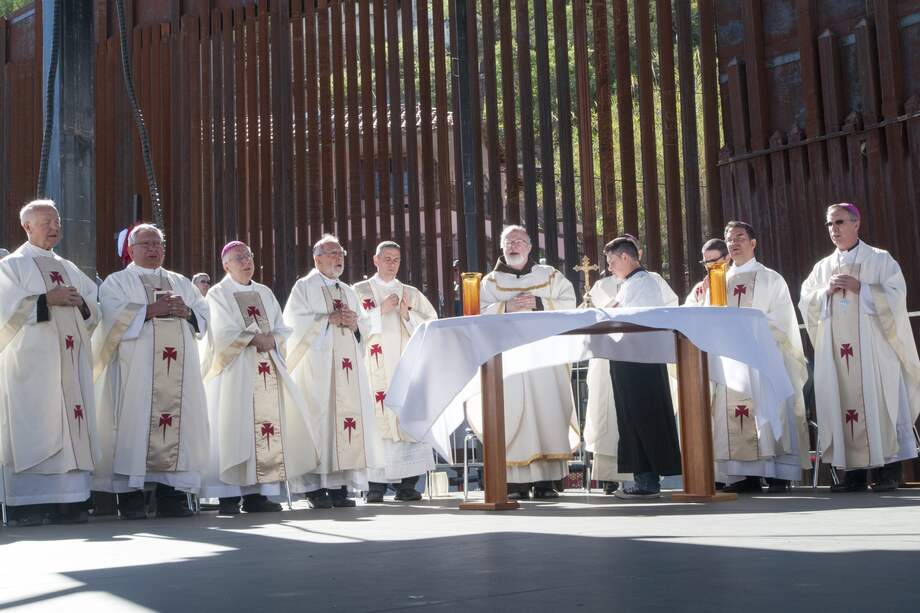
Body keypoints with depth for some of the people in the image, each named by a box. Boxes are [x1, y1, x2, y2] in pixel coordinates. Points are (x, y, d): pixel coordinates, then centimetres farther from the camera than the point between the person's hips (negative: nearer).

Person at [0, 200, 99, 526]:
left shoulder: (69, 268, 21)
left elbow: (96, 310, 18)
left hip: (71, 361, 6)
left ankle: (69, 500, 1)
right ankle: (27, 504, -9)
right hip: (32, 360, -5)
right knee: (32, 429, -9)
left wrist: (80, 302, -2)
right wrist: (48, 299, -13)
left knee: (71, 425, 0)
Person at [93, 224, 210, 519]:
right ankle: (131, 495, -8)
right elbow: (114, 315, -8)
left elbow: (204, 314, 16)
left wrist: (186, 311, -5)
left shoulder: (181, 283, 24)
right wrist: (152, 309, -14)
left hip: (178, 370, 4)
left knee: (178, 422, -3)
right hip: (136, 370, -4)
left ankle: (171, 494, -1)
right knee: (135, 423, -10)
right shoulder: (117, 282, 10)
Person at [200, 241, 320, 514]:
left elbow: (281, 329, 13)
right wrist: (254, 339, -13)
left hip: (267, 371, 5)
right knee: (234, 428, -8)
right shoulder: (218, 294, 2)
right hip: (235, 370, -5)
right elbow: (223, 333, -10)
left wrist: (270, 340, -7)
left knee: (267, 425, -1)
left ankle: (257, 493, 2)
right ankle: (229, 496, -7)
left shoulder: (265, 293, 18)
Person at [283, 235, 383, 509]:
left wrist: (354, 323, -2)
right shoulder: (304, 287, 6)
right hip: (317, 366, -5)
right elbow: (293, 321, -7)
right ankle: (315, 486, -8)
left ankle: (339, 485, 1)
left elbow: (366, 324, 20)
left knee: (348, 418, -2)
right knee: (319, 418, -11)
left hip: (349, 366, 5)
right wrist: (329, 319, -10)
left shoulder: (348, 291, 23)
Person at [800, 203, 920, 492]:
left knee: (878, 403, -8)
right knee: (843, 404, -3)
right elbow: (805, 303, 12)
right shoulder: (823, 267, 18)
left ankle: (889, 471, -4)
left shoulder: (880, 260, 6)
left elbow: (896, 296, -4)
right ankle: (855, 472, -1)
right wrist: (827, 291, -5)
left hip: (872, 347, -4)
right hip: (835, 351, 4)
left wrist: (860, 288, -12)